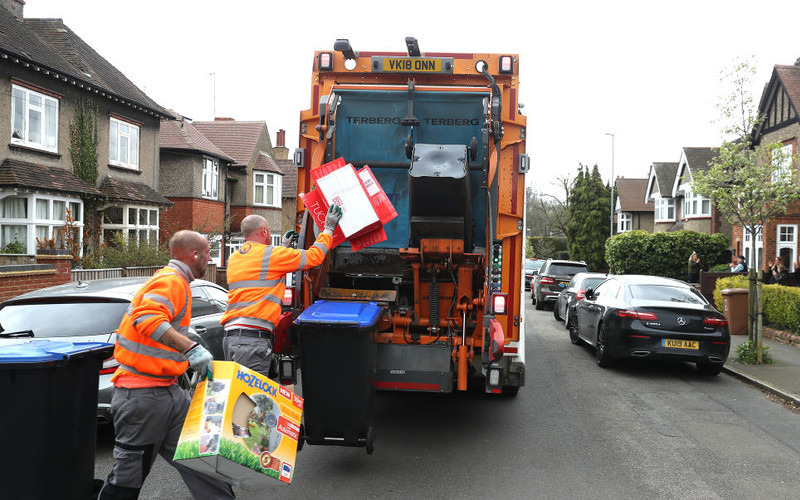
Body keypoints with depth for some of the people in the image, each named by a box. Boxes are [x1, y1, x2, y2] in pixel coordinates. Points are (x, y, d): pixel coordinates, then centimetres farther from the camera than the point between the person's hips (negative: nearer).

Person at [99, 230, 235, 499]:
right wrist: (191, 348, -39)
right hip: (142, 394, -10)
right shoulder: (170, 281, -15)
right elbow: (147, 318, -33)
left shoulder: (176, 281, 18)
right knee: (129, 476, 3)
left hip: (168, 391, 10)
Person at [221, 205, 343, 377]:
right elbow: (314, 256, 4)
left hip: (231, 336, 9)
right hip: (253, 339, -8)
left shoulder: (234, 258, 21)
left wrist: (283, 248, 41)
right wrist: (329, 228, 18)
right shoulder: (270, 254, -3)